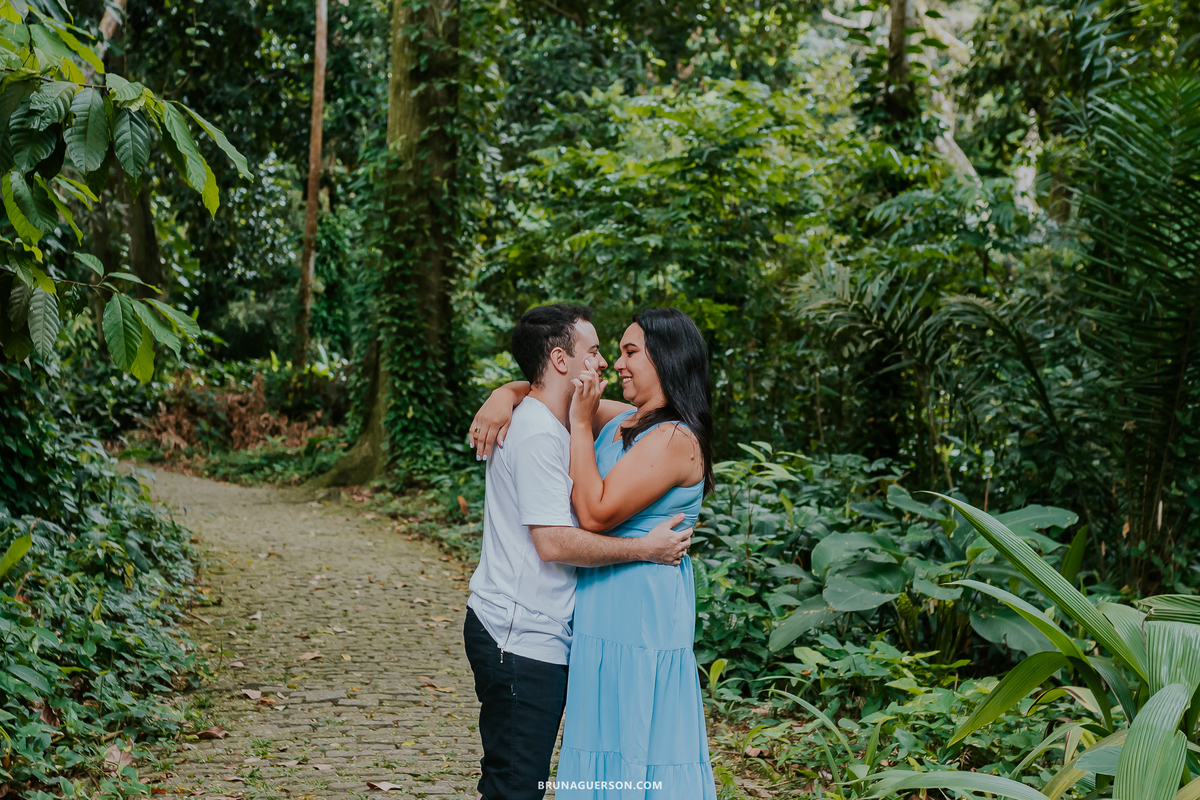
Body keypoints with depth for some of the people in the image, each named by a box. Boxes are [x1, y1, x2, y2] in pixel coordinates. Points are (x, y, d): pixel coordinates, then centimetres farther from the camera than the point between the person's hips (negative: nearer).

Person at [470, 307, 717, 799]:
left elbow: (595, 514, -23)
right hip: (607, 616, 9)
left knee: (635, 751, 0)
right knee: (610, 747, 16)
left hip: (641, 618, -9)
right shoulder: (623, 421, 10)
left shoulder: (674, 440, -17)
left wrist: (581, 422, -18)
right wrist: (503, 398, -3)